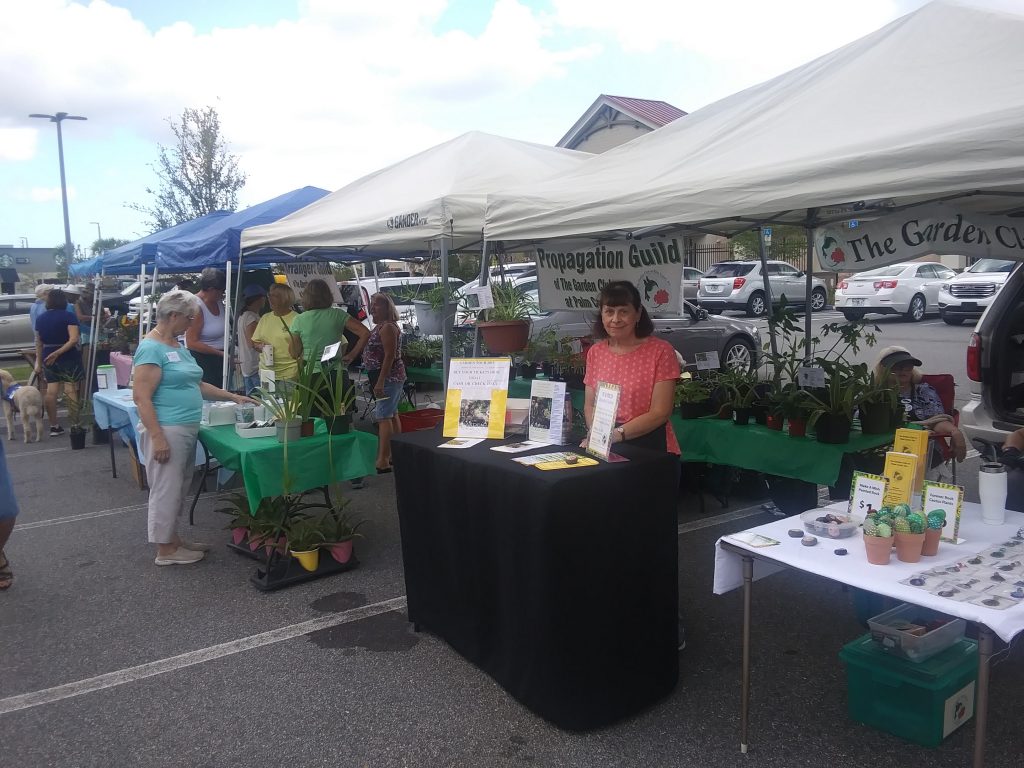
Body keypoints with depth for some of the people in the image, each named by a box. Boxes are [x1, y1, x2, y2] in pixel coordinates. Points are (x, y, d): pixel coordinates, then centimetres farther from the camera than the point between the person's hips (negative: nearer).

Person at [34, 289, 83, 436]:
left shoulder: (41, 318, 7)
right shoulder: (69, 317, -9)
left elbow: (39, 342, 12)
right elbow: (73, 339, -22)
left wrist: (39, 361, 19)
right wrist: (57, 353, -21)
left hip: (48, 358, 5)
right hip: (68, 357, -5)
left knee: (51, 391, 7)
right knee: (71, 391, -3)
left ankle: (54, 426, 12)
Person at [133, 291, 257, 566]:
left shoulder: (178, 346, 15)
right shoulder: (151, 348, -14)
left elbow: (197, 384, 22)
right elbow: (141, 397, -19)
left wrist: (233, 397, 18)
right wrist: (158, 437, -23)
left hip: (187, 430, 9)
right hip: (167, 431, -9)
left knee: (179, 489, 17)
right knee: (167, 490, 1)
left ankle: (173, 539, 29)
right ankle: (165, 550, 12)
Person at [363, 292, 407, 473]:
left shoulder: (387, 327, -15)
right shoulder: (381, 326, 17)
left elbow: (390, 356, -22)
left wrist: (380, 382, -27)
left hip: (388, 377, -11)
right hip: (390, 377, 11)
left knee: (384, 416, -12)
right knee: (392, 414, 16)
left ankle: (383, 461, -14)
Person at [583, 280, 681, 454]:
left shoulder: (661, 351, -3)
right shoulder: (595, 352, 11)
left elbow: (660, 412, -8)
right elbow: (590, 405, 12)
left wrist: (617, 433, -17)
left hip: (649, 446, -3)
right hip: (605, 448, 3)